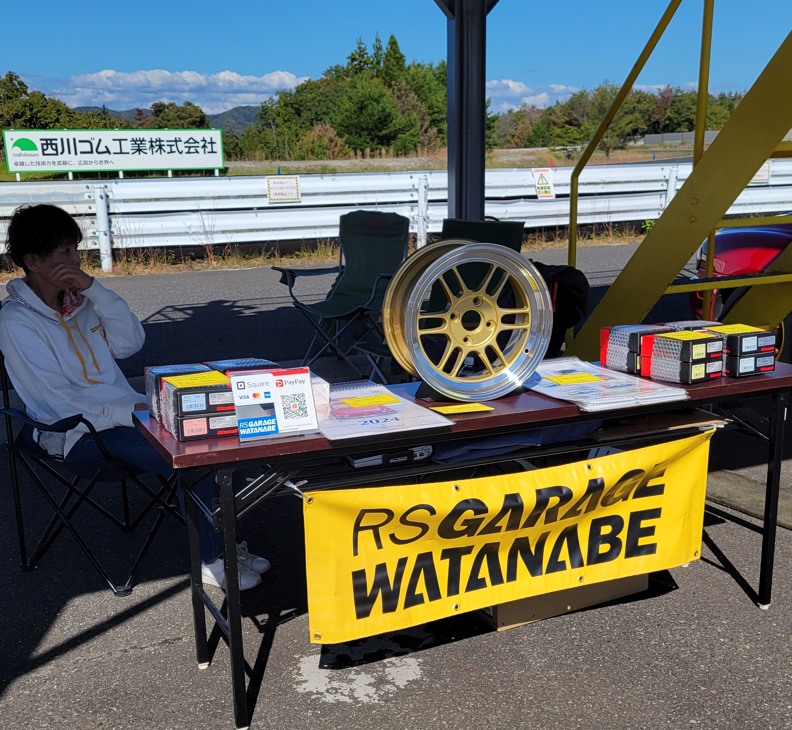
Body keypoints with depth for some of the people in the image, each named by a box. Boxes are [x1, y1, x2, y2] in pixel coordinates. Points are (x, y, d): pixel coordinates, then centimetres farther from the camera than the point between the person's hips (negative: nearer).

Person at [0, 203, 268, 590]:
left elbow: (131, 342, 1)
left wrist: (94, 289, -10)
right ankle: (212, 561, -7)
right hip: (77, 433, -7)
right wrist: (133, 411, -23)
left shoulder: (77, 297, 7)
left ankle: (221, 539, 0)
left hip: (123, 410, 7)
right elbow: (59, 402, -17)